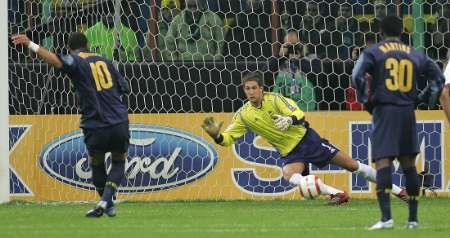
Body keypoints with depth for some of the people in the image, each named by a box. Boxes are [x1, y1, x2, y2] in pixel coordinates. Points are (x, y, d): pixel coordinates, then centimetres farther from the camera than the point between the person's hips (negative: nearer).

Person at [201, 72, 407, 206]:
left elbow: (299, 114, -18)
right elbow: (228, 139, -5)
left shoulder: (274, 99, -13)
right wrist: (216, 135, -26)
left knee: (351, 165, -2)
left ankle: (395, 190, 9)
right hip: (290, 153, 3)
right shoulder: (243, 115, -5)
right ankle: (336, 194, -33)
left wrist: (290, 120, -40)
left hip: (306, 138, -2)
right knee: (289, 175, -33)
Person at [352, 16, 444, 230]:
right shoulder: (415, 55, 13)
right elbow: (438, 77, 13)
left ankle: (386, 217, -25)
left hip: (384, 110, -4)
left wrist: (366, 100, 0)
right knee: (408, 163, 14)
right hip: (408, 112, 4)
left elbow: (357, 75, -12)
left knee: (383, 162, -11)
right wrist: (424, 99, 18)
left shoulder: (373, 52, 2)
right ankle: (413, 218, 16)